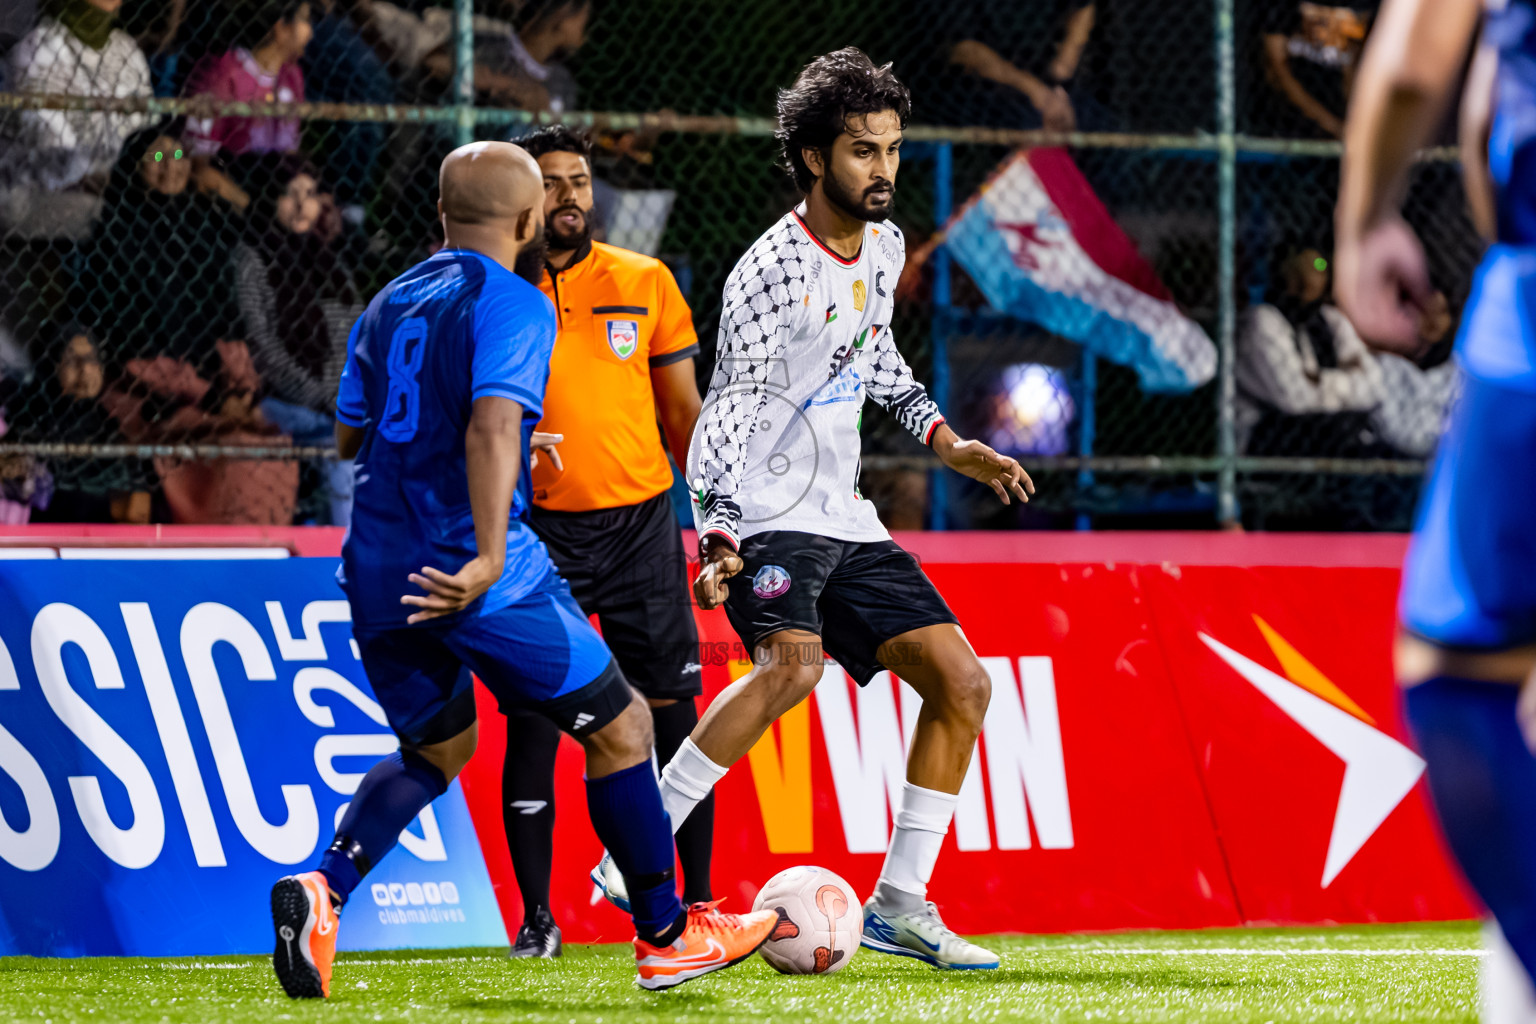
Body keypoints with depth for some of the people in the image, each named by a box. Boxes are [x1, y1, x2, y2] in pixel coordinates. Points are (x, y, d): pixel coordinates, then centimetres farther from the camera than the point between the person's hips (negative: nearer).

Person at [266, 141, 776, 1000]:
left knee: (437, 747, 24)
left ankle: (324, 891, -1)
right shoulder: (514, 305, -9)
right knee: (620, 726, 9)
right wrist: (489, 556, -34)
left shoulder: (389, 305, 15)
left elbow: (351, 436, 24)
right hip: (468, 568, -7)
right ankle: (667, 937, 15)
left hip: (379, 570, 7)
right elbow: (492, 424, -25)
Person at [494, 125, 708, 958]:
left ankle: (697, 901, 8)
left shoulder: (646, 284, 6)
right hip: (535, 530, -1)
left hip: (640, 520, 1)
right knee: (532, 722, -3)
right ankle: (536, 916, 5)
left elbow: (684, 412, 11)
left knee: (671, 714, 0)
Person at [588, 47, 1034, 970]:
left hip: (843, 518, 8)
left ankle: (900, 904, 8)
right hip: (766, 514, -8)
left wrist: (944, 440, 21)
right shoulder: (772, 273, -17)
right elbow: (727, 411, -20)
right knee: (794, 661, -33)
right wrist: (718, 537, -31)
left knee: (962, 682, 2)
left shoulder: (885, 246, 8)